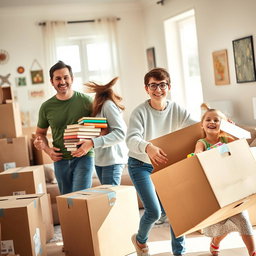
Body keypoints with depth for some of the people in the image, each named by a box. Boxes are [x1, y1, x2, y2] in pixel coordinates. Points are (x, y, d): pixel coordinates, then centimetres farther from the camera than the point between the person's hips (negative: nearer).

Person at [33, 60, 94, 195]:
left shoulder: (86, 101, -5)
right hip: (60, 160, 3)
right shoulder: (46, 107, 3)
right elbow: (40, 133, 17)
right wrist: (47, 149, -2)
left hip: (83, 157, -3)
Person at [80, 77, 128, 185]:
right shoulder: (99, 107, 12)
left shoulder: (108, 104, -13)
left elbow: (121, 133, -21)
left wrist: (93, 143, -28)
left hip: (112, 160, -9)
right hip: (99, 160, 9)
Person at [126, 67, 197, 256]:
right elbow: (131, 139, -37)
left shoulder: (177, 110, -9)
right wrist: (148, 147, -59)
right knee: (154, 211, -11)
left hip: (164, 164, 4)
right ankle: (140, 240, 23)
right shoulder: (140, 112, -22)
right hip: (141, 165, -4)